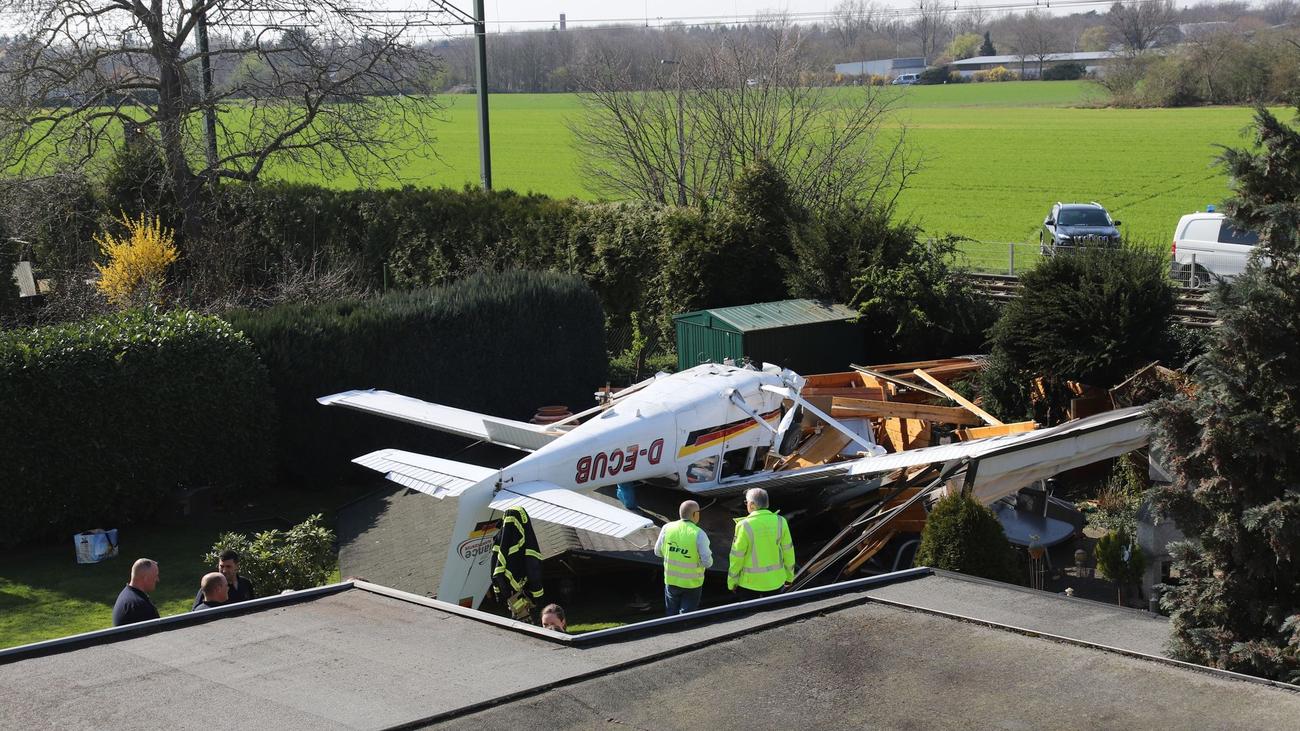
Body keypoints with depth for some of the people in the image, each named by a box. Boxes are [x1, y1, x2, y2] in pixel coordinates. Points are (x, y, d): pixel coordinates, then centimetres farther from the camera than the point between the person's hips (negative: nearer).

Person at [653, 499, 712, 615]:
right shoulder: (699, 534, -19)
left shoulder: (667, 528, -8)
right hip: (692, 583, -3)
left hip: (671, 580, 3)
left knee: (672, 615, 20)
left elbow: (658, 552, 2)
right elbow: (707, 562, -18)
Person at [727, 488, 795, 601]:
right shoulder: (780, 522, -7)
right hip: (775, 580, 3)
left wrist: (731, 581, 1)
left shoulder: (744, 526, -17)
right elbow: (788, 551, 2)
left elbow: (737, 556, -12)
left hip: (751, 582, -3)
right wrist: (789, 575, 15)